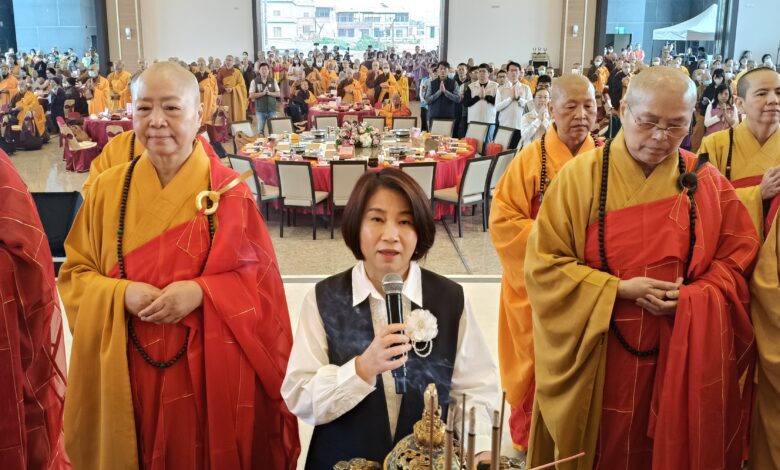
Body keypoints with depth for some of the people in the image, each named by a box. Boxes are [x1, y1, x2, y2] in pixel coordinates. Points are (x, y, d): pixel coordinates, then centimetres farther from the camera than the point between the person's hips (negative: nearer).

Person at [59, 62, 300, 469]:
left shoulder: (229, 192, -7)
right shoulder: (107, 189, 1)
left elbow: (260, 277, -5)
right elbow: (74, 274, 5)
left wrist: (201, 291, -21)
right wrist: (121, 293, -15)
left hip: (210, 367, -2)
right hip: (129, 368, 2)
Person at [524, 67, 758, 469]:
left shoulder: (707, 183, -1)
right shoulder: (580, 176, -9)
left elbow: (738, 256, 5)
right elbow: (543, 264, -10)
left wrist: (694, 296, -15)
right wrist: (619, 290, -19)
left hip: (682, 355, 2)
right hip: (597, 353, -2)